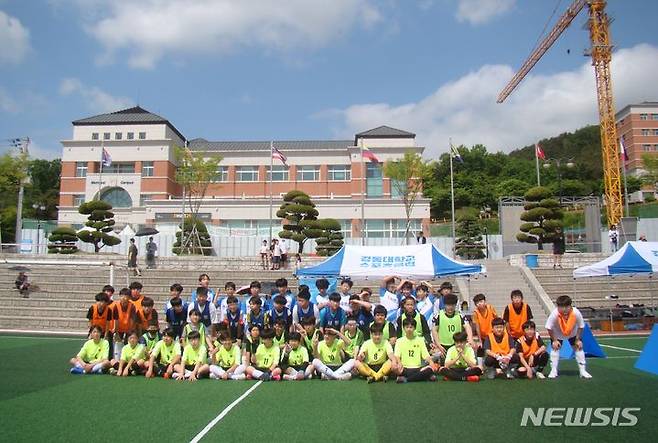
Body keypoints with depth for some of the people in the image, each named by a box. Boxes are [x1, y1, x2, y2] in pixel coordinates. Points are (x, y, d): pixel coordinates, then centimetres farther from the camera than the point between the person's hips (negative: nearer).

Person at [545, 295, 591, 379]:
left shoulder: (576, 313, -36)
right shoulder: (554, 314, -40)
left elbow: (581, 326, -16)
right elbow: (549, 328, -25)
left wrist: (578, 339, -12)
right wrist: (554, 340, -19)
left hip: (573, 333, 1)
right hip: (557, 334, -1)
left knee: (579, 348, -2)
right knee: (554, 348, -7)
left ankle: (583, 371, 11)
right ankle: (553, 371, 4)